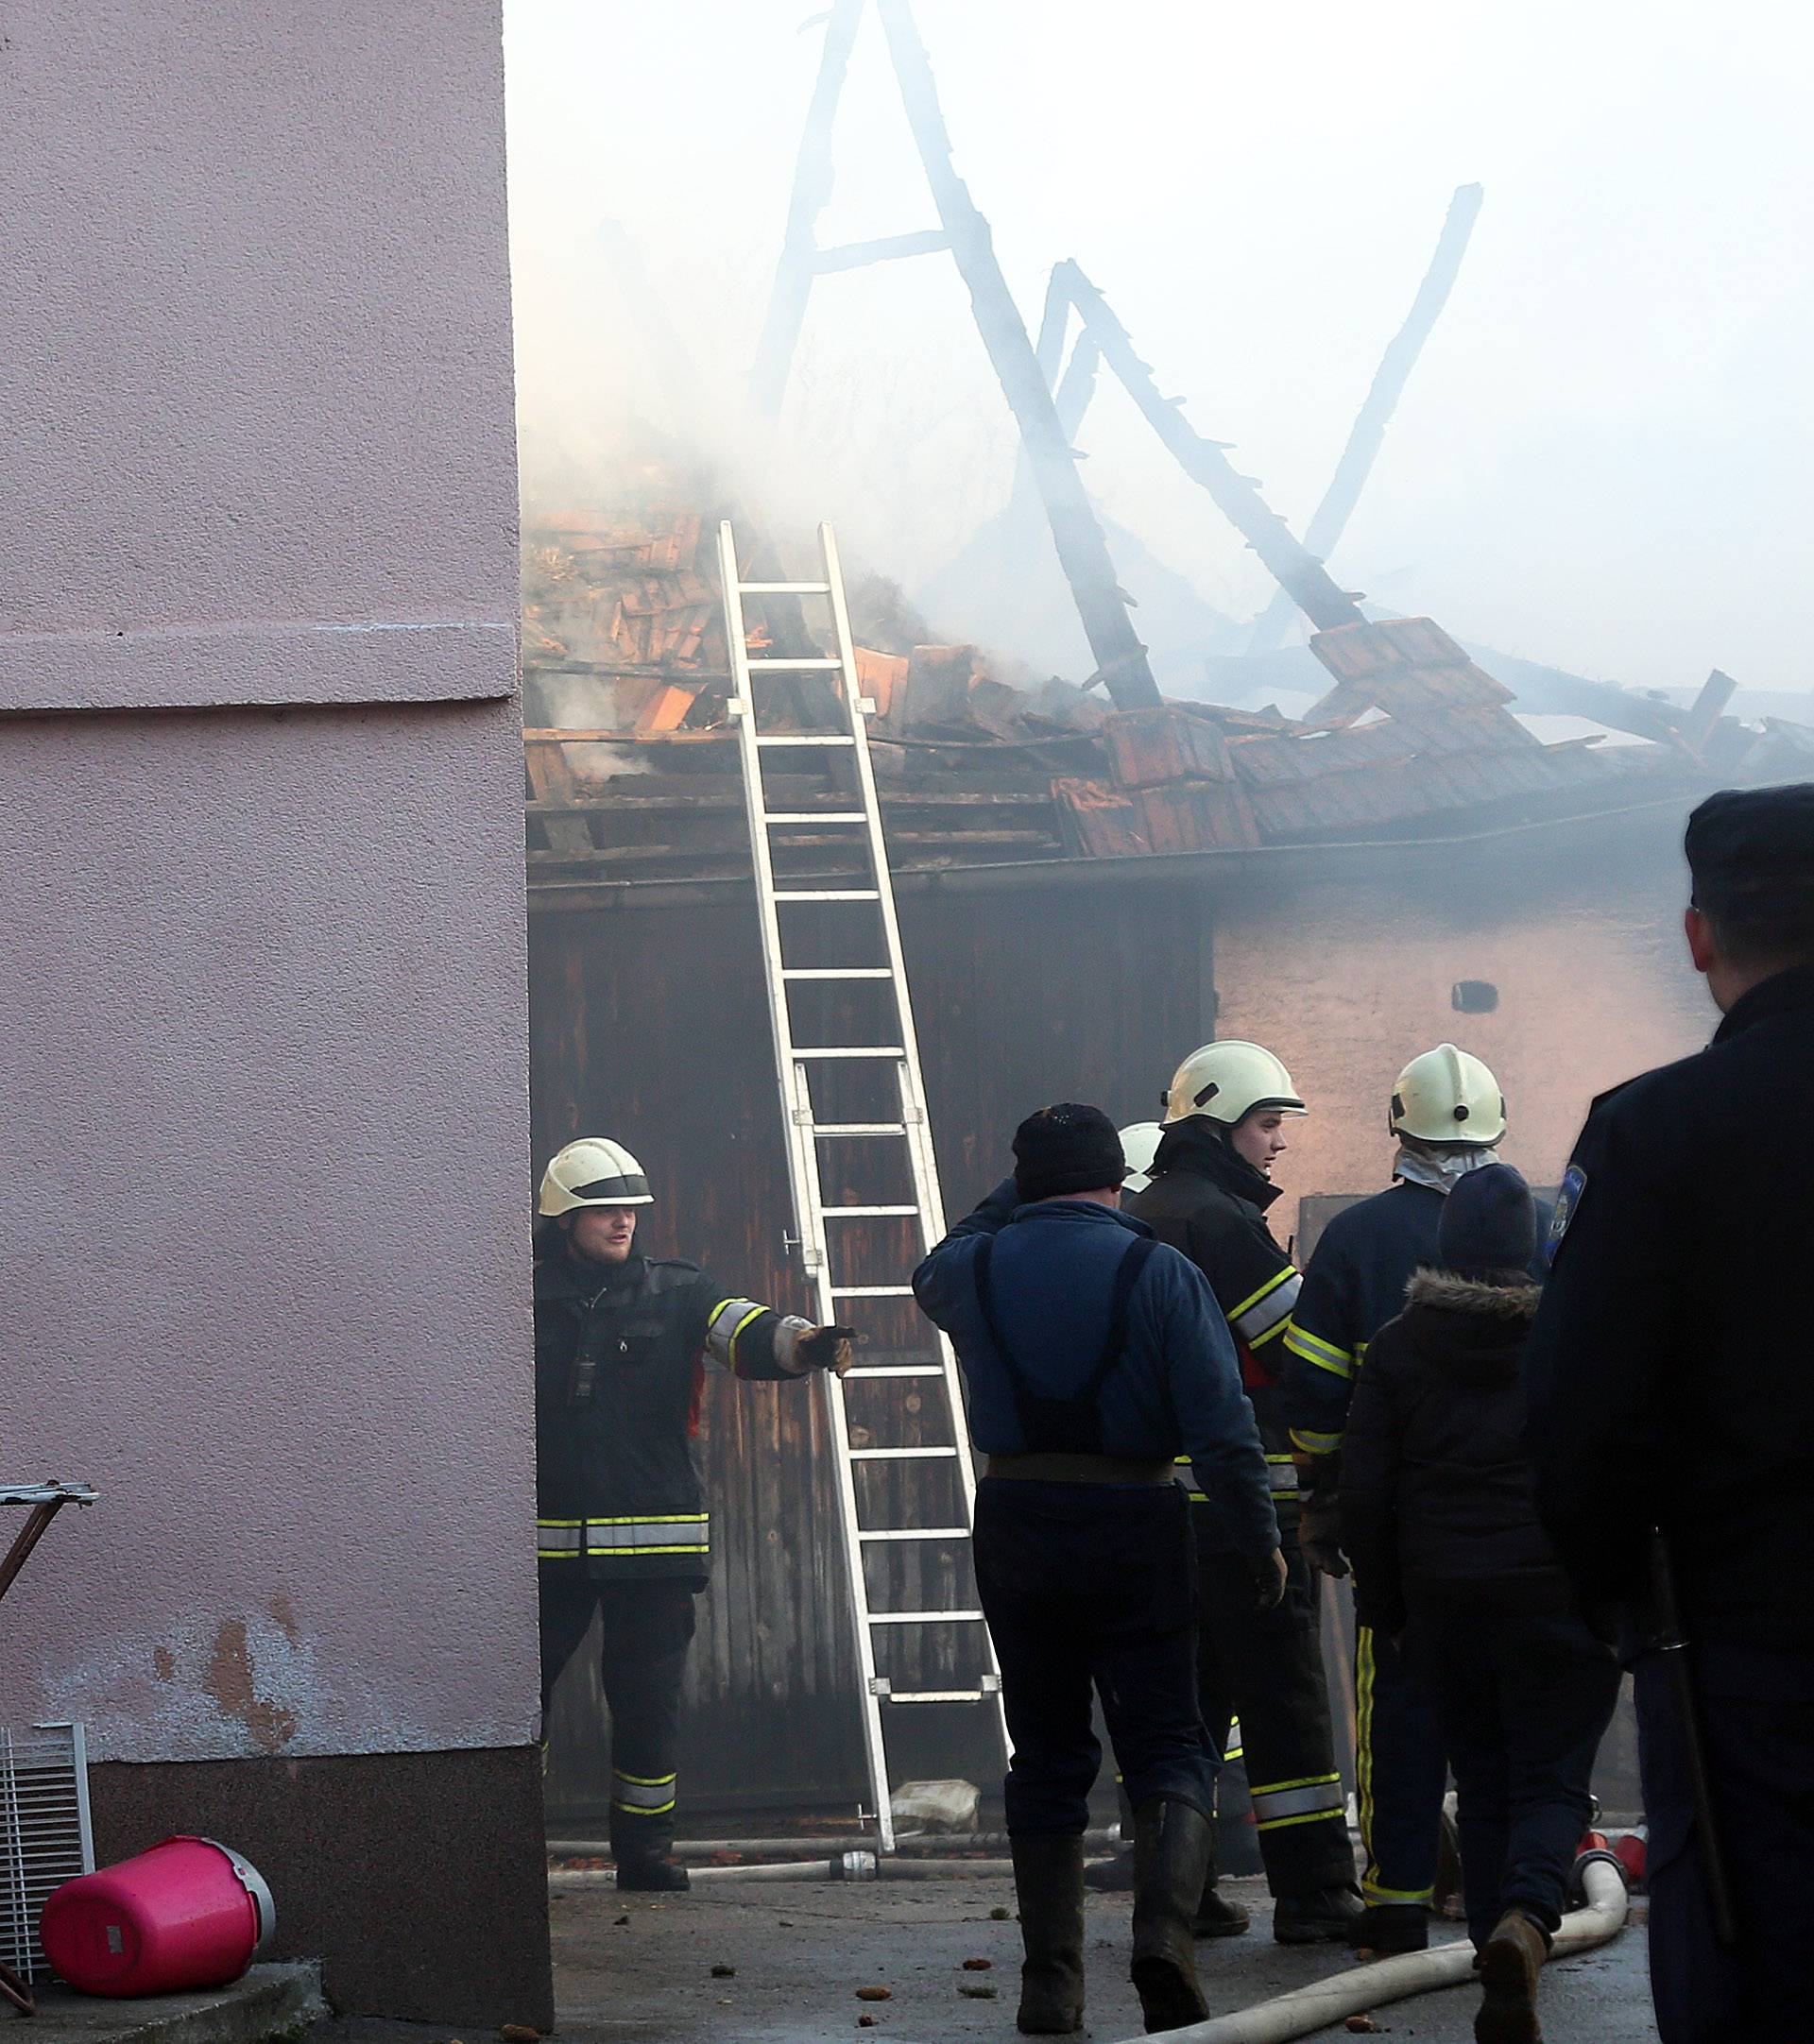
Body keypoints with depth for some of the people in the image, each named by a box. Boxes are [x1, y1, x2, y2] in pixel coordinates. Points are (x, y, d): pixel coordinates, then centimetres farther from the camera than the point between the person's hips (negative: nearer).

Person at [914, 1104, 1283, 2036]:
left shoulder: (975, 1267, 2)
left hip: (1014, 1528, 3)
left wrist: (1014, 1196, 29)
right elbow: (1222, 1427, -11)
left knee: (1046, 1756, 13)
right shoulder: (1161, 1273, -7)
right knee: (1167, 1746, 4)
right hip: (1135, 1532, -3)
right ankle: (1163, 1928, -20)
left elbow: (930, 1276, 30)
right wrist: (1259, 1542, -2)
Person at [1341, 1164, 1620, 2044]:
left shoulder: (1397, 1347, 3)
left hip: (1444, 1602, 3)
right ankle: (1525, 1919, -27)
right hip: (1559, 1599, -3)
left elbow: (1363, 1492, 3)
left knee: (1483, 1787, 13)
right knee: (1552, 1781, 2)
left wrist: (1385, 1607, 11)